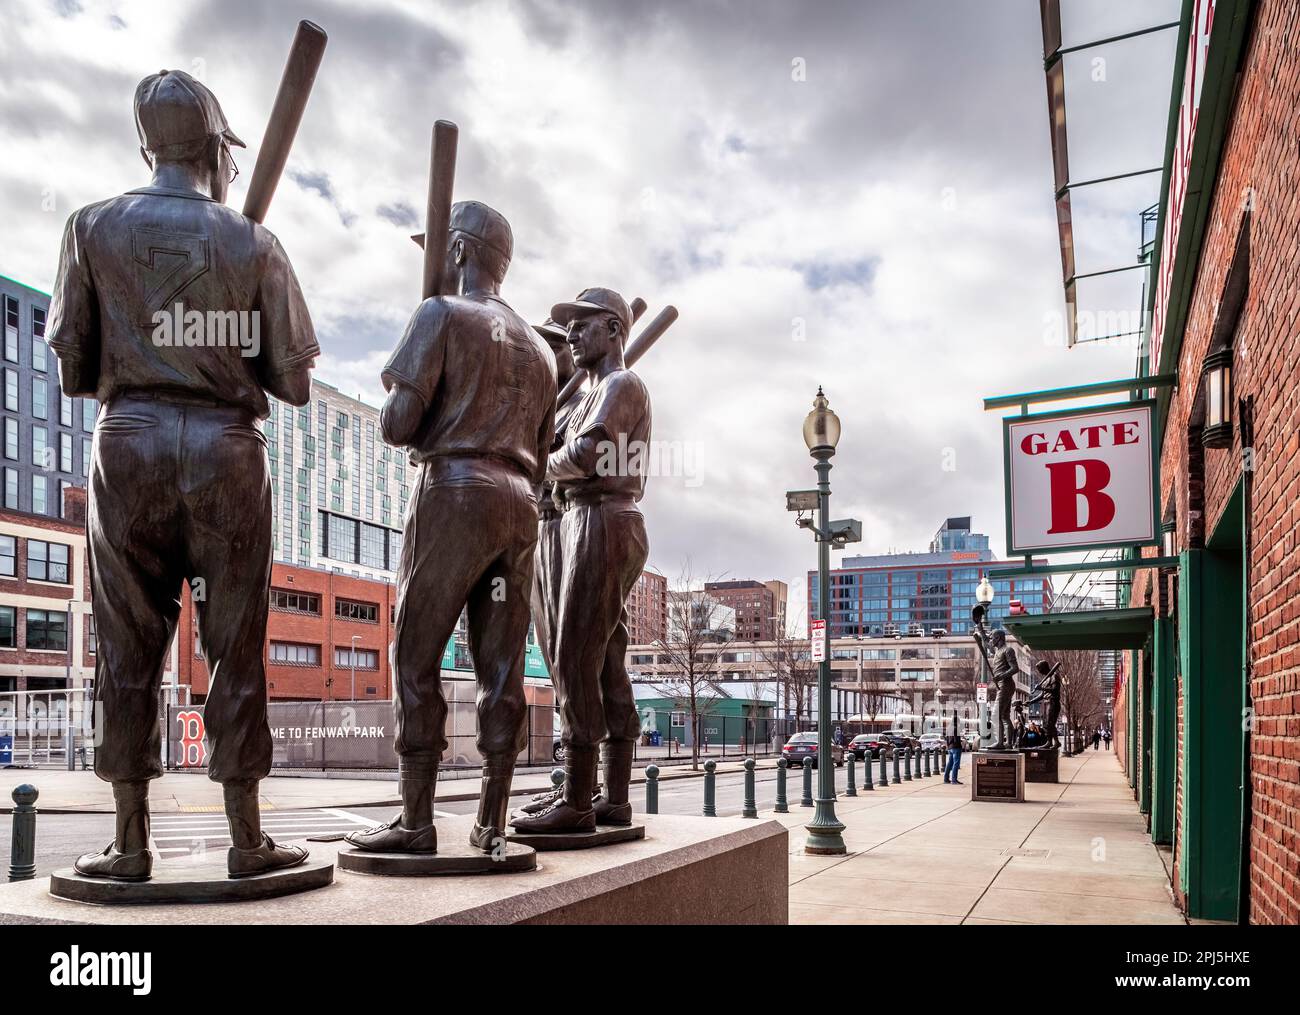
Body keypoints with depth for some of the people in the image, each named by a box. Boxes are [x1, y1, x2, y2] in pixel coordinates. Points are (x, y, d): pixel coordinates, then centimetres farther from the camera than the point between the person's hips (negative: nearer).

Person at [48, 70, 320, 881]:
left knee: (130, 648, 7)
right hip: (227, 450, -1)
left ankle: (131, 845, 10)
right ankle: (247, 840, 10)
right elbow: (293, 382, 3)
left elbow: (74, 371, 5)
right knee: (236, 648, 4)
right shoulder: (254, 243, 3)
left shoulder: (95, 228, 5)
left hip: (129, 445, 1)